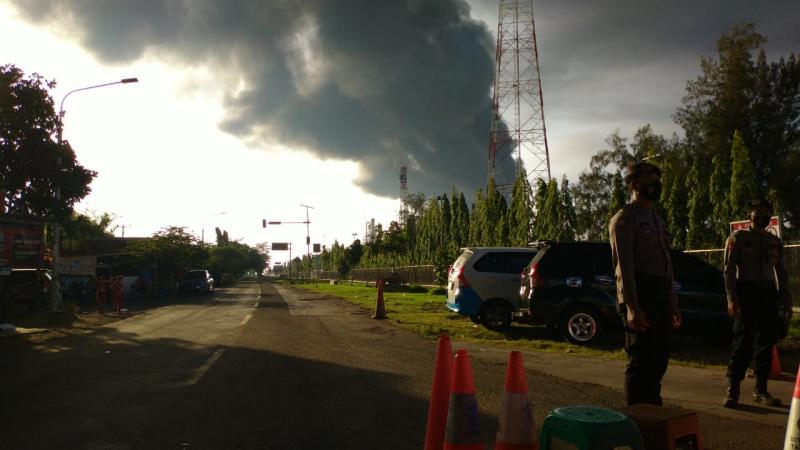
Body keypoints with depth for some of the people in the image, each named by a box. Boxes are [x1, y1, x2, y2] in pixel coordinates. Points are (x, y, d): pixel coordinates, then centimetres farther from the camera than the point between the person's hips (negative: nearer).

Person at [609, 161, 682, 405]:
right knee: (641, 360, -5)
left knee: (659, 359, 13)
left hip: (661, 298, 9)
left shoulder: (657, 219, 21)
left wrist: (673, 304, 19)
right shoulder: (624, 218, -6)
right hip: (640, 298, -9)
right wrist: (632, 307, -22)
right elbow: (623, 266, -16)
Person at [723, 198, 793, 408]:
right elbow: (729, 269, -6)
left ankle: (761, 390, 14)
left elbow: (780, 270, 19)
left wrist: (786, 296, 10)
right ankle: (732, 390, -5)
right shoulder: (738, 237, 0)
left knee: (767, 341, 5)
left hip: (769, 292, 5)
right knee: (743, 340, -9)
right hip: (746, 290, -5)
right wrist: (732, 297, -15)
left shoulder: (775, 241, 15)